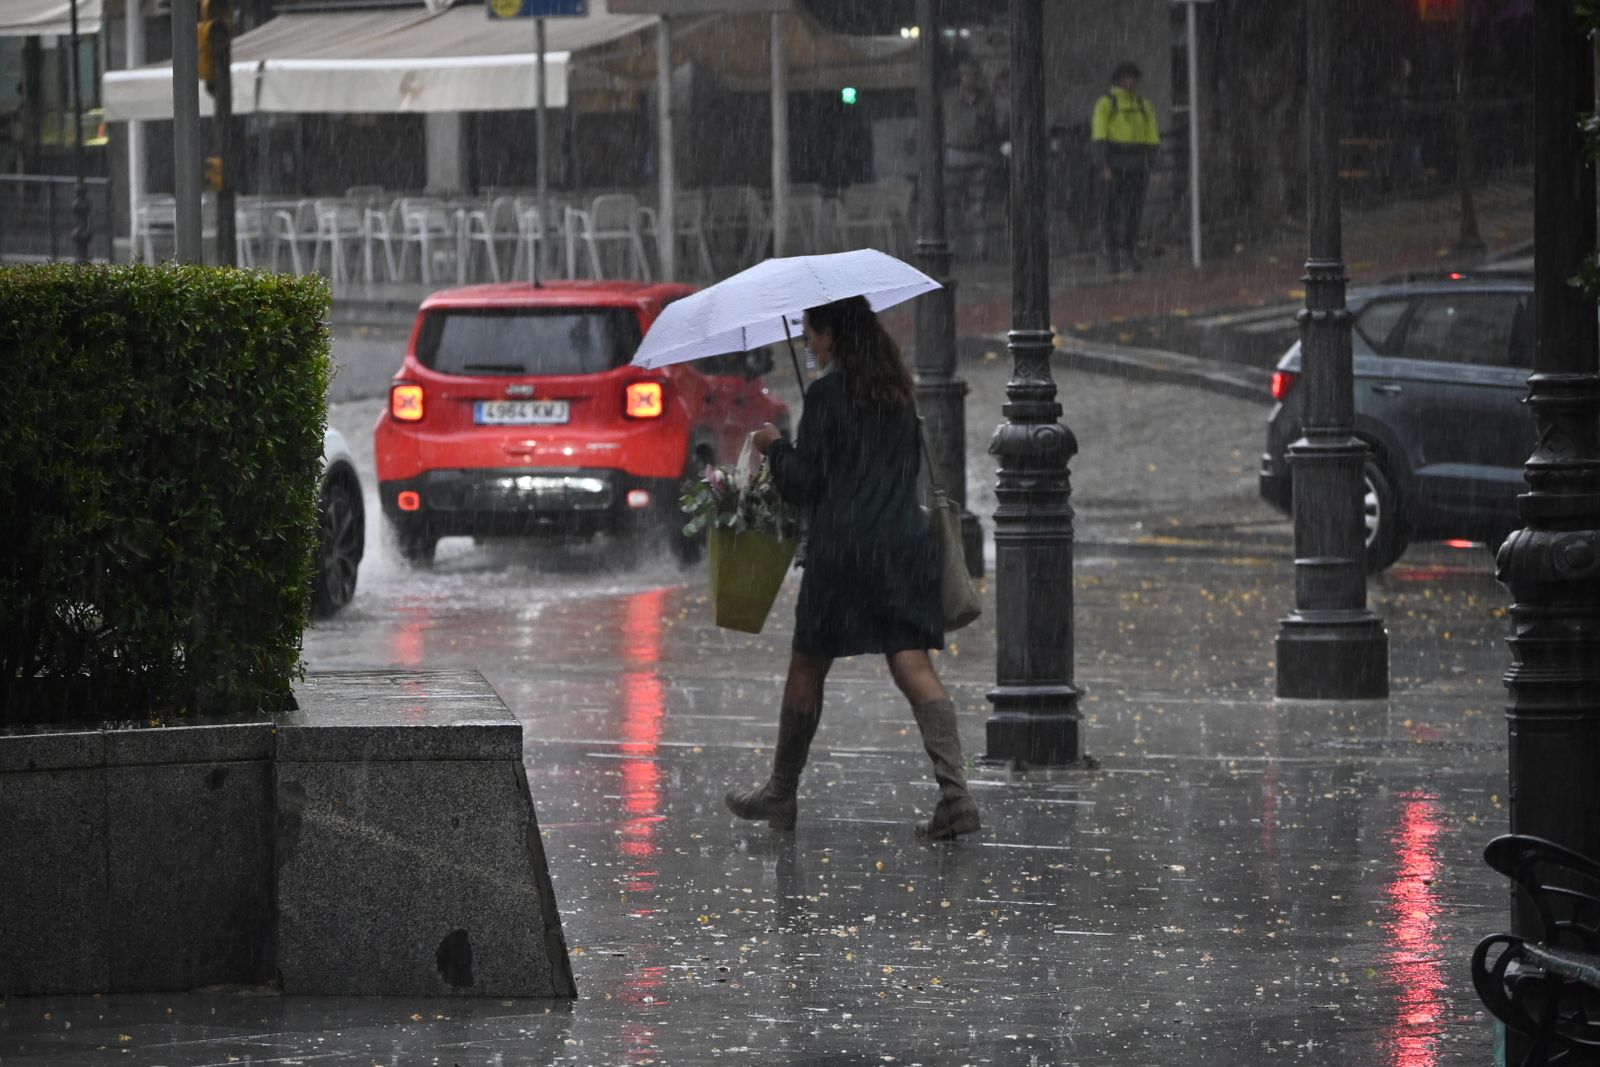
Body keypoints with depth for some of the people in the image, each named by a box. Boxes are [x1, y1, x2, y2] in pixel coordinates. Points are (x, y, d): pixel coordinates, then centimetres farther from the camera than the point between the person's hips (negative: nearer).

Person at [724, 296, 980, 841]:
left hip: (842, 545, -5)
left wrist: (774, 446, 9)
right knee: (913, 665, -2)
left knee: (807, 668, 10)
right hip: (905, 540, 5)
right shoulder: (897, 389, 11)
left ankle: (781, 793, 21)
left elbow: (805, 483, -8)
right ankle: (954, 792, -18)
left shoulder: (827, 393, -9)